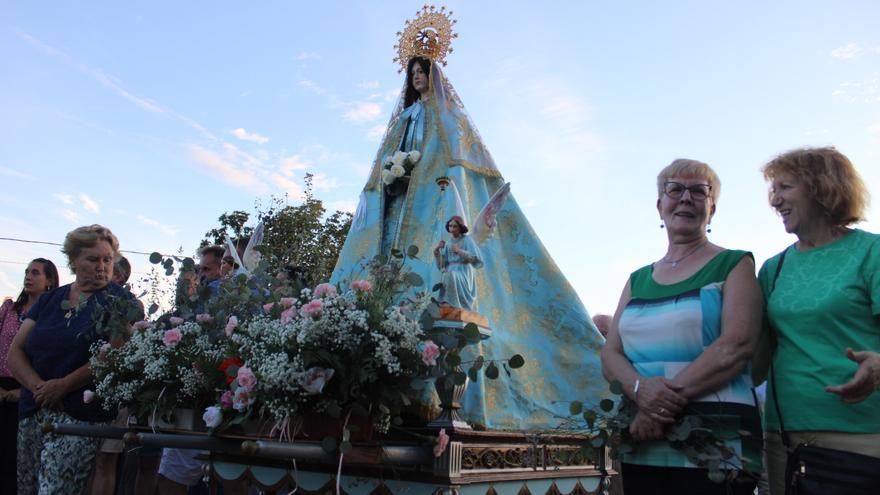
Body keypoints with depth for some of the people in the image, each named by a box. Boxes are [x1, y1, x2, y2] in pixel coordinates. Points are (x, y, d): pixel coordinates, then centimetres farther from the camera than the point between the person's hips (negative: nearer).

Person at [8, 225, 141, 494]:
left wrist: (64, 385, -16)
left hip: (81, 416, -5)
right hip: (32, 412, 6)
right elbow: (15, 352, 8)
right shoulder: (49, 300, 14)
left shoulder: (120, 301, -1)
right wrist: (38, 387, -9)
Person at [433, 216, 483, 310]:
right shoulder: (448, 244, 18)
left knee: (450, 277, -37)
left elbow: (475, 259, -9)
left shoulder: (467, 240, 3)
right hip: (450, 273, 4)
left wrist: (459, 251, -16)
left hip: (463, 274, -4)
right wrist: (437, 250, -4)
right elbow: (441, 264, 11)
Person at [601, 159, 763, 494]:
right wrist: (640, 389, -14)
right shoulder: (638, 280, 16)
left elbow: (737, 344, -11)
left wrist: (671, 395, -19)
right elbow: (610, 356, 7)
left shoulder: (734, 265, 4)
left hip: (717, 433, -4)